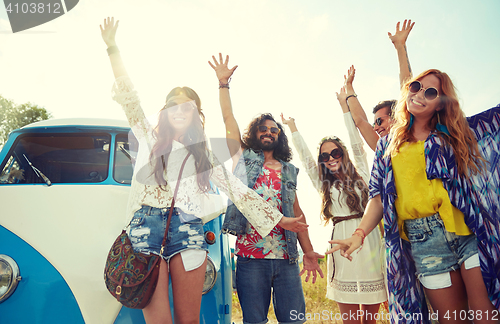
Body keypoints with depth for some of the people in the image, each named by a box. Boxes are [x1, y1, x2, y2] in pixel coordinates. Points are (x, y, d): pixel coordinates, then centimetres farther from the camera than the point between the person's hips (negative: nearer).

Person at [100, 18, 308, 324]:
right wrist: (113, 48, 4)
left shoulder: (204, 154, 19)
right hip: (147, 226, -1)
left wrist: (277, 218, 13)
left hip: (188, 229, 1)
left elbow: (237, 188, 16)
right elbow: (129, 97, 11)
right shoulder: (149, 137, 18)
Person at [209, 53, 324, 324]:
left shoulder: (289, 171, 16)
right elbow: (228, 118, 5)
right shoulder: (244, 158, 11)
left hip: (286, 259, 2)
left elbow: (297, 212, 15)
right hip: (250, 257, -2)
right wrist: (223, 83, 3)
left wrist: (308, 251, 11)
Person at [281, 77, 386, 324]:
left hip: (367, 239, 0)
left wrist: (344, 105, 7)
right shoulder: (324, 184, 13)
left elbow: (356, 144, 6)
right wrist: (293, 128, 23)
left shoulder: (360, 174, 10)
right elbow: (305, 157, 17)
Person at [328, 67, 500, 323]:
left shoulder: (454, 133, 13)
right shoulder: (388, 145, 14)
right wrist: (360, 233, -3)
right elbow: (378, 196, 10)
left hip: (467, 230, 0)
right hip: (422, 242, 1)